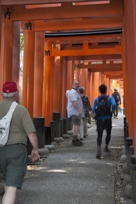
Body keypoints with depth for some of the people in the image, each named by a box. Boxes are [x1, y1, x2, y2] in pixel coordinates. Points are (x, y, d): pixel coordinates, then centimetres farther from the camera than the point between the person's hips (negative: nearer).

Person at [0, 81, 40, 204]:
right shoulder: (21, 110, -8)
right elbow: (31, 132, -11)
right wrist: (35, 149, 3)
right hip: (17, 150, -4)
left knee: (10, 182, 28)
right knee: (12, 188, -6)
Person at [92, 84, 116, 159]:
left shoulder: (96, 99, 3)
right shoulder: (110, 98, -1)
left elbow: (93, 110, -1)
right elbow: (114, 104, -20)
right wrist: (112, 111, -2)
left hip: (99, 120, 1)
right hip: (108, 119, 0)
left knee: (99, 135, -1)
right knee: (108, 133, 24)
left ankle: (98, 150, -19)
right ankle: (106, 146, 31)